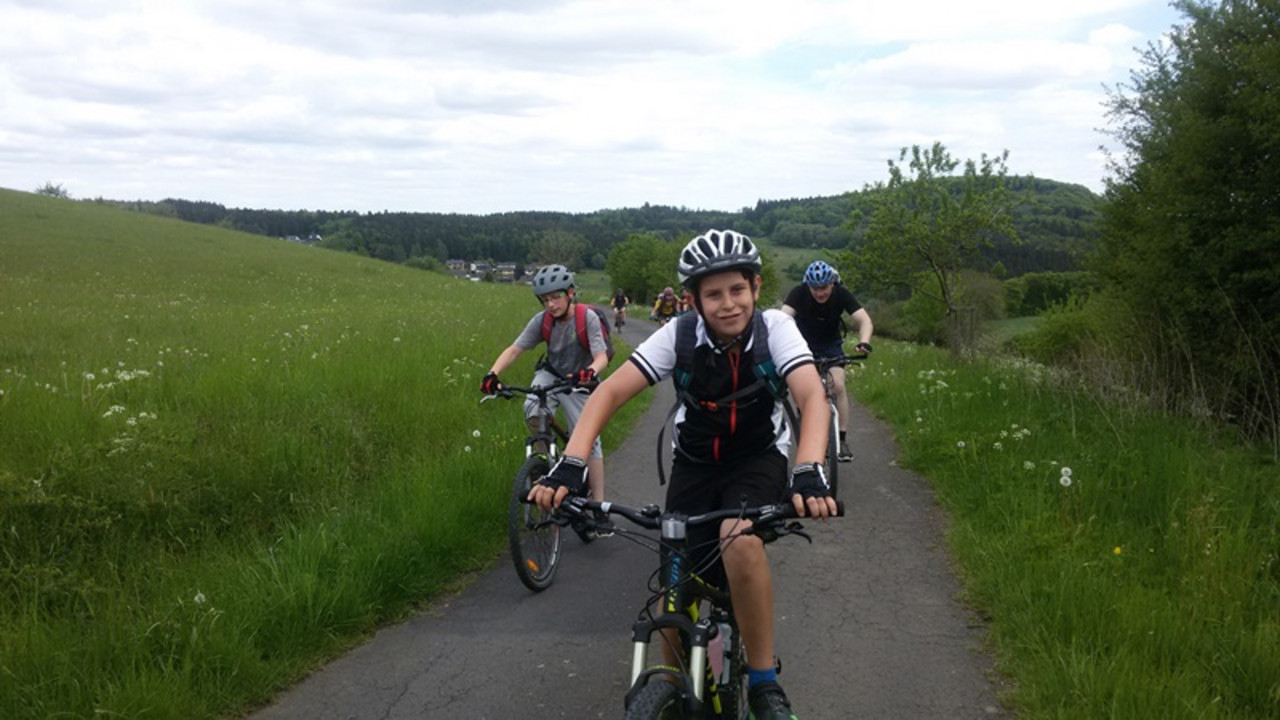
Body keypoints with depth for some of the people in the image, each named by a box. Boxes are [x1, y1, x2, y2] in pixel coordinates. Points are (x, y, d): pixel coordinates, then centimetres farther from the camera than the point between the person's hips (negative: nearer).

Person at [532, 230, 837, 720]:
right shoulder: (680, 335, -18)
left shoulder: (775, 329, -20)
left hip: (758, 460, -2)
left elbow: (812, 396, -34)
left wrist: (809, 473, -52)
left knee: (741, 541, -33)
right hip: (694, 464, 2)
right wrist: (569, 466, -40)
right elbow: (611, 391, -25)